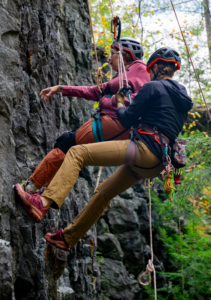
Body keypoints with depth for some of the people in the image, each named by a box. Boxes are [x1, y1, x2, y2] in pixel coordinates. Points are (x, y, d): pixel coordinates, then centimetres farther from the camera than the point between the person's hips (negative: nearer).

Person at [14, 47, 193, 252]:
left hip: (143, 150, -9)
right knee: (104, 192, 24)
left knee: (77, 153, -11)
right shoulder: (181, 95, 21)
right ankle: (68, 237, 33)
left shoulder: (153, 87, -3)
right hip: (157, 162, 9)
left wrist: (119, 102, 15)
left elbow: (126, 120, -5)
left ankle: (43, 203, -29)